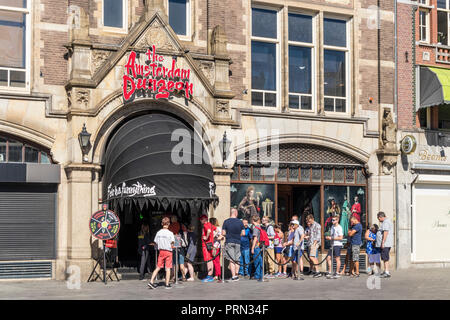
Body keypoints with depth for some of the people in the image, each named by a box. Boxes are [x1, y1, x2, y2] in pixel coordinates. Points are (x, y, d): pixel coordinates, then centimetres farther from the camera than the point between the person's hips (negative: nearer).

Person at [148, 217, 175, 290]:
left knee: (158, 267, 10)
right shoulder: (170, 233, -11)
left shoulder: (158, 233, 1)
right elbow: (172, 244, -11)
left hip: (161, 251, 4)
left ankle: (151, 281, 3)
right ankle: (167, 284, 5)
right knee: (168, 268, 2)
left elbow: (156, 243, 5)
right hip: (168, 251, -4)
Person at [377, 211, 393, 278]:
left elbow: (385, 233, -22)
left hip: (386, 243, -11)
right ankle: (385, 271, 19)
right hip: (389, 243, 11)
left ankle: (387, 273, -9)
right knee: (384, 258, 15)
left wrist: (383, 243, -22)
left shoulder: (385, 222, -14)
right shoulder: (389, 221, 19)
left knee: (385, 258, -9)